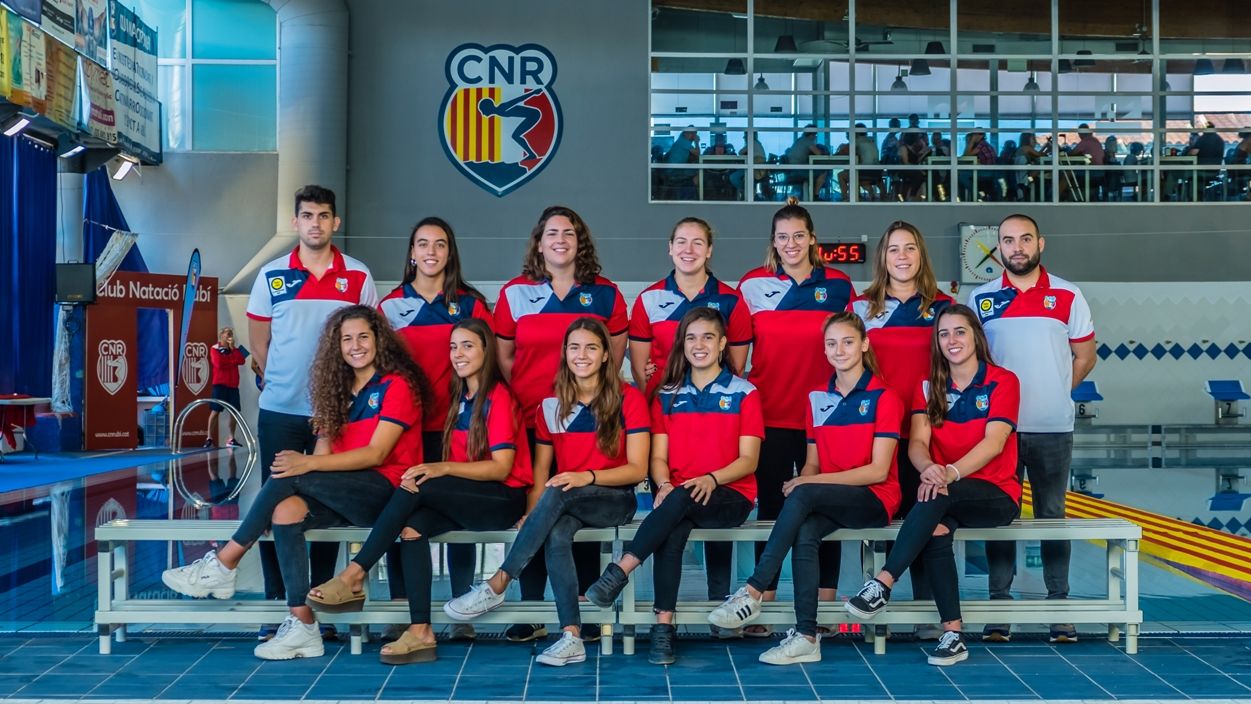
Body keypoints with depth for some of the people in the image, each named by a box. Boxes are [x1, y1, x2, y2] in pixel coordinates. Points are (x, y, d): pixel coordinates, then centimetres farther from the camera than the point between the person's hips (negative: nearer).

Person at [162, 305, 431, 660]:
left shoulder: (397, 385, -4)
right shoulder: (339, 388, 19)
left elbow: (376, 454, -14)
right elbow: (324, 449, 9)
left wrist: (310, 464, -24)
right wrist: (303, 463, -13)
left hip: (385, 491, -6)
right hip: (345, 494, 6)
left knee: (289, 477, -25)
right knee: (286, 511, -25)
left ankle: (223, 565, -14)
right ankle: (302, 628, -26)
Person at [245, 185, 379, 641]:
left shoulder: (358, 277, 3)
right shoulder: (272, 275, 4)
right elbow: (259, 342, 10)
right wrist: (280, 381, 8)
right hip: (280, 410, 0)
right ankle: (275, 605, 11)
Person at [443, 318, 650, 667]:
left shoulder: (628, 399, -5)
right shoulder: (552, 405, 7)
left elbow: (637, 469, -9)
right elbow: (541, 467, 6)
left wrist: (587, 476, -24)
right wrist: (533, 511, -13)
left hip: (615, 500, -3)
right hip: (565, 505, 3)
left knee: (557, 493, -34)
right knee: (556, 533, -33)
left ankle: (497, 585, -29)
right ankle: (572, 637, -36)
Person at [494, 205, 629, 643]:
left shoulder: (605, 294, 8)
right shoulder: (514, 293, 8)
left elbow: (615, 356, 12)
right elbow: (502, 356, 10)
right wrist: (518, 400, 0)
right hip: (529, 420, 0)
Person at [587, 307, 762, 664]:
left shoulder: (743, 393, 5)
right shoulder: (667, 396, 14)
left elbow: (748, 460, -1)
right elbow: (658, 457, 8)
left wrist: (711, 478, -20)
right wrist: (664, 484, -15)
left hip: (730, 496, -2)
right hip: (677, 497, 2)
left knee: (680, 500, -37)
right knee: (674, 528, -35)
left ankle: (620, 571, -36)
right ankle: (664, 627, -36)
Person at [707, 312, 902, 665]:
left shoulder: (883, 397, -5)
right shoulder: (817, 398, 12)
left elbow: (878, 470, -12)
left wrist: (807, 484, -17)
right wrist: (800, 482, -13)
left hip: (875, 500, -4)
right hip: (826, 502, 4)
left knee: (804, 496, -32)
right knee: (804, 534, -30)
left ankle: (753, 592, -30)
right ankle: (806, 636, -30)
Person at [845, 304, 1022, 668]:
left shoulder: (1002, 381, -2)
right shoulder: (929, 387, 9)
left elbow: (993, 442, -15)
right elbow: (917, 443, -5)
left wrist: (951, 473, -31)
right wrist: (928, 468, -30)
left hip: (996, 494, -3)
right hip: (946, 497, 3)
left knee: (938, 497, -35)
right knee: (935, 531, -33)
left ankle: (882, 584, -38)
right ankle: (953, 634, -30)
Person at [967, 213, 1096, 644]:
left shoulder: (1067, 296, 4)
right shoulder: (980, 299, 5)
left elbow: (1085, 355, 9)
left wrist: (1054, 393, 2)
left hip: (1053, 429, 0)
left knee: (1052, 515, 5)